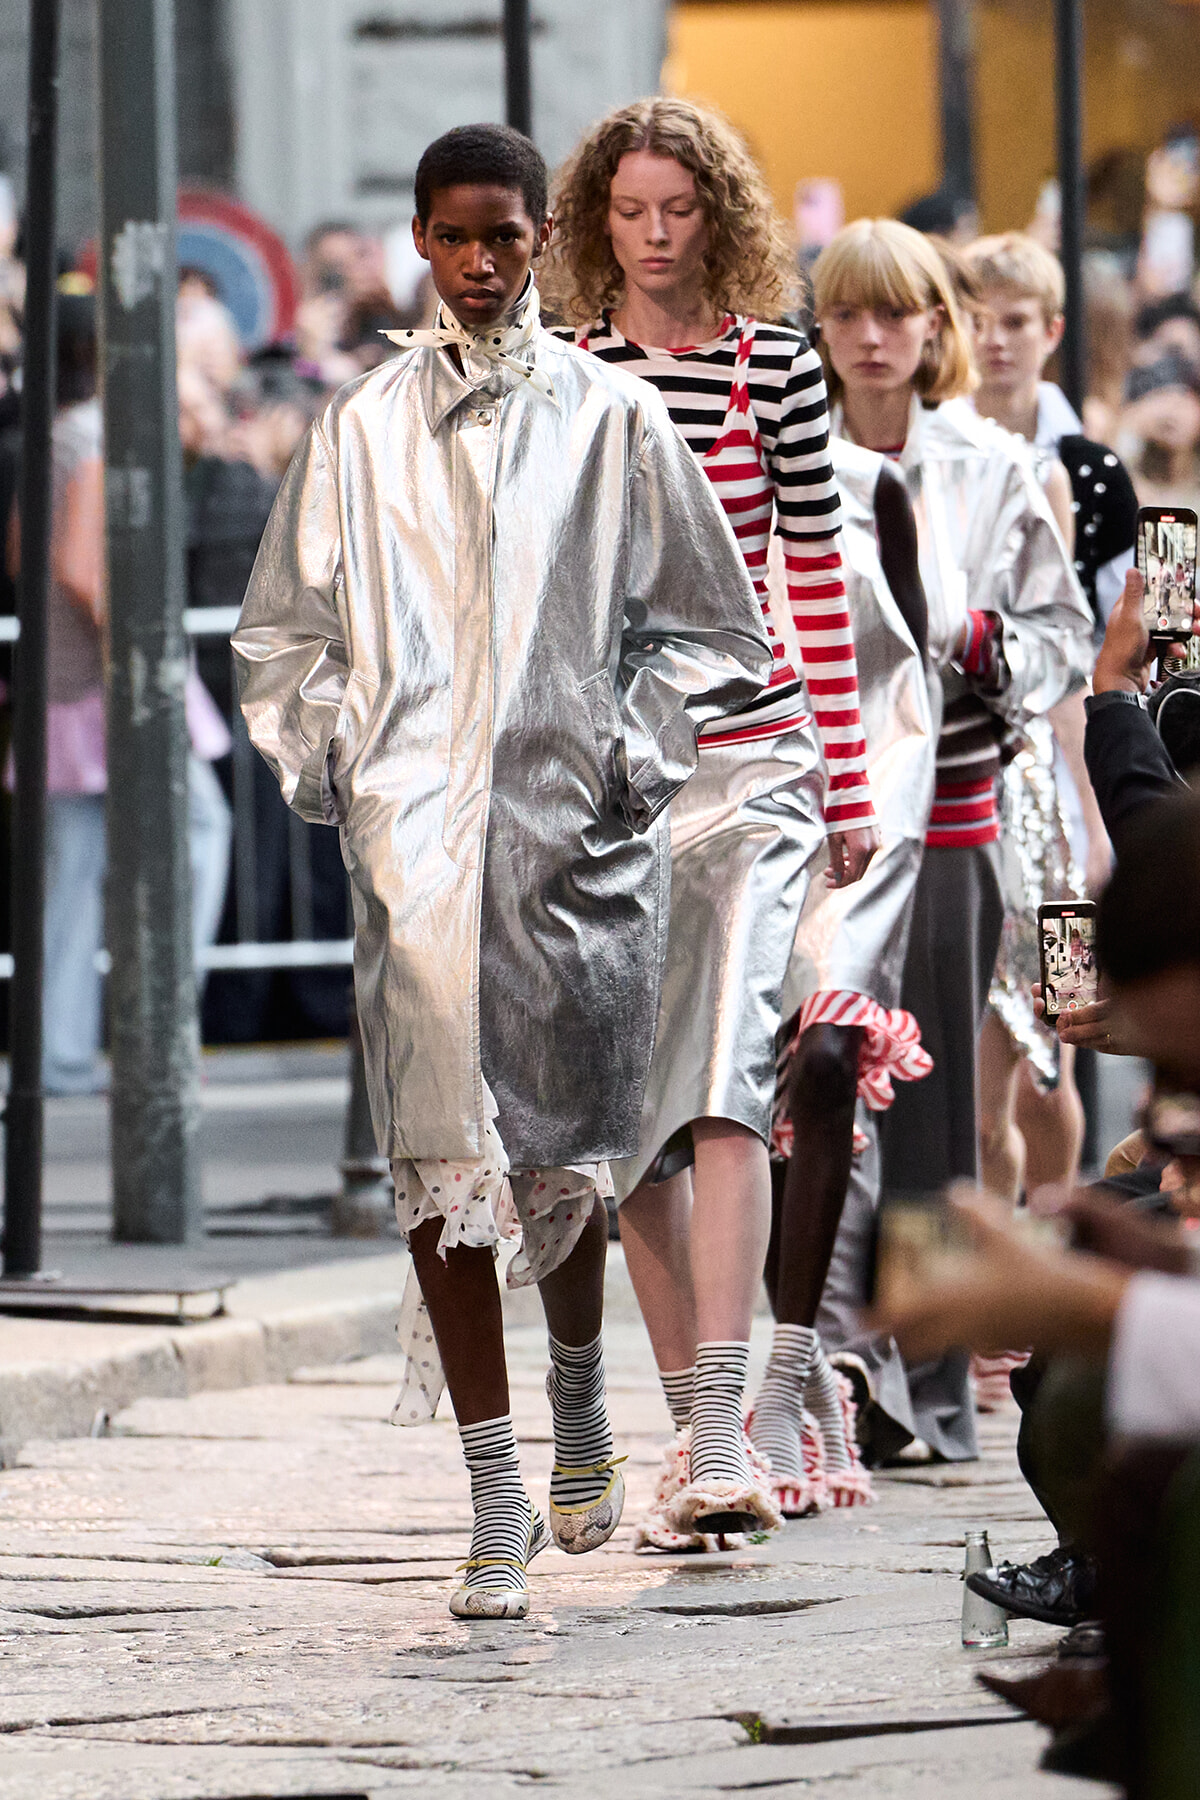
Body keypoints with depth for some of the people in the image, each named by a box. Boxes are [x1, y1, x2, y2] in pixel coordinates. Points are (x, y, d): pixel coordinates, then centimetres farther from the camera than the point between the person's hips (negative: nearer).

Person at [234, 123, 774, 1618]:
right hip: (414, 824, 0)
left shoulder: (612, 418, 6)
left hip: (570, 822, 0)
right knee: (440, 1147, -8)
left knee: (568, 1141, 4)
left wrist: (636, 754, 1)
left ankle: (579, 1395, 34)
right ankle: (496, 1496, -6)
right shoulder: (361, 427, 9)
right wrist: (325, 758, 3)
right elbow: (285, 626, 16)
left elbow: (705, 622, 12)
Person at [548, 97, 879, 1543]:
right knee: (627, 1103, 4)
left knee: (721, 1078, -16)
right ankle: (692, 1424, 13)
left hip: (752, 758, -3)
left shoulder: (774, 365, 2)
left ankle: (721, 1440, -23)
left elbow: (818, 574, 5)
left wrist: (848, 784, 4)